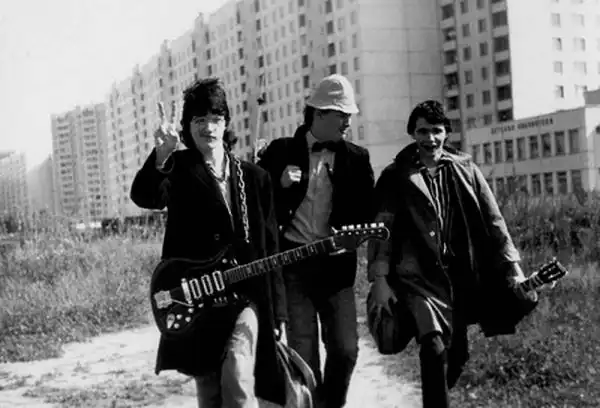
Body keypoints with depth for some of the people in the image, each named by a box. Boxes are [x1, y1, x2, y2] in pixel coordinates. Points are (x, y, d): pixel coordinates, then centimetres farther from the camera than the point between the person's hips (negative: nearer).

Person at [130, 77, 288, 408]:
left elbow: (269, 246, 8)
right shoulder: (178, 169, 1)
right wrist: (161, 156, -40)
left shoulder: (254, 177, 8)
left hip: (245, 294, 0)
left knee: (237, 381, -21)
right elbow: (144, 197, -21)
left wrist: (278, 313, 5)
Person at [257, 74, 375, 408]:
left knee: (346, 349, 0)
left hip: (336, 264, 2)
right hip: (293, 263, -1)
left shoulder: (357, 158, 6)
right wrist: (280, 185, -13)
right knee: (303, 353, 1)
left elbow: (367, 214, 6)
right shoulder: (281, 151, 2)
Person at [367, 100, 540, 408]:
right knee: (435, 347, -21)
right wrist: (379, 280, -12)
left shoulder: (465, 170, 10)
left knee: (457, 355, 7)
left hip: (463, 276, 3)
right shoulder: (395, 176, 3)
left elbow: (493, 222, 9)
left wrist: (513, 268, 3)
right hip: (419, 276, -3)